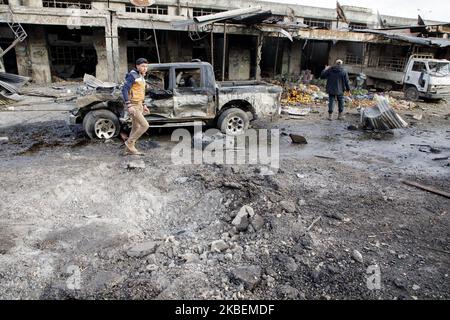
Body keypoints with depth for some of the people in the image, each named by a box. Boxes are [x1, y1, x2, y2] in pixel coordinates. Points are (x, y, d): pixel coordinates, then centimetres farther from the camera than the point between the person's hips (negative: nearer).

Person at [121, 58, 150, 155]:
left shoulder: (140, 77, 14)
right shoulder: (132, 75, -15)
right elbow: (124, 90, -21)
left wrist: (143, 105, 19)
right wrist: (129, 106, -29)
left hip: (138, 105, 9)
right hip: (133, 106, -9)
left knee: (136, 128, 11)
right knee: (145, 126, -11)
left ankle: (129, 149, 18)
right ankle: (129, 142, 2)